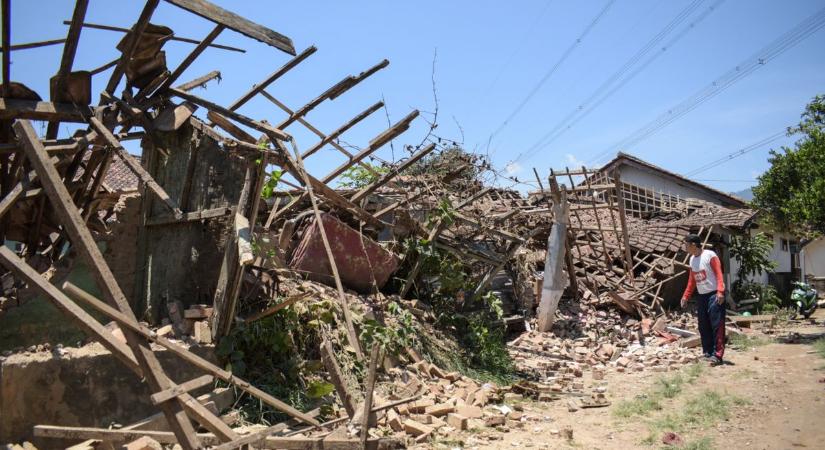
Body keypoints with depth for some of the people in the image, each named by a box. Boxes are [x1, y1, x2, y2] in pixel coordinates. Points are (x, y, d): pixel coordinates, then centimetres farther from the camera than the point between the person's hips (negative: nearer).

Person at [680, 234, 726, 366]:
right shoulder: (692, 259, 13)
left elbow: (719, 274, -17)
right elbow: (692, 280, 20)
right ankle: (707, 352, 17)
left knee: (717, 325, -9)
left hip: (714, 295, -8)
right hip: (701, 296, 8)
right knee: (703, 326, 9)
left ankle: (717, 355, -11)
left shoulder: (710, 255, -10)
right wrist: (686, 296, 18)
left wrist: (720, 291, -27)